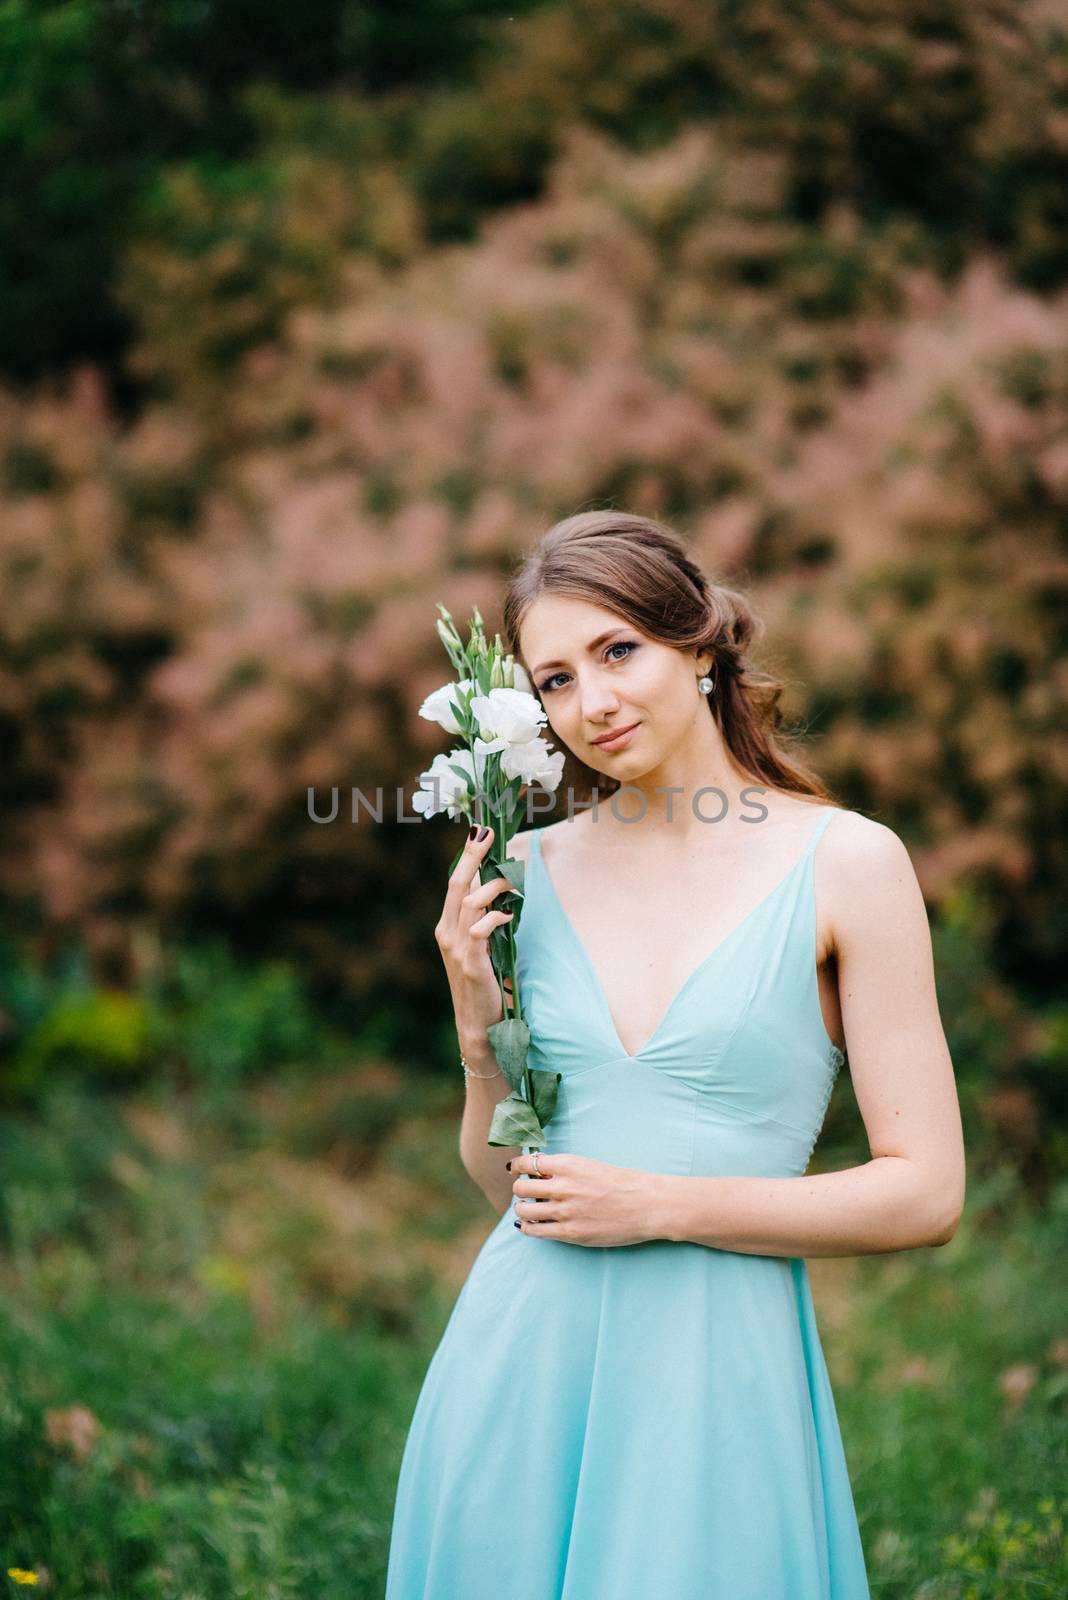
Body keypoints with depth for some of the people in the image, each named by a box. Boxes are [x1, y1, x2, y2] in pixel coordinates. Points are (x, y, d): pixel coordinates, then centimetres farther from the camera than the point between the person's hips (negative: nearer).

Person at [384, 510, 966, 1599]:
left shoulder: (848, 864, -6)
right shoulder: (531, 870, 5)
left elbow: (926, 1195, -7)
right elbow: (507, 1182, 12)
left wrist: (662, 1205, -13)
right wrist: (478, 1026, -5)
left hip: (713, 1379, -3)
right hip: (519, 1365, 3)